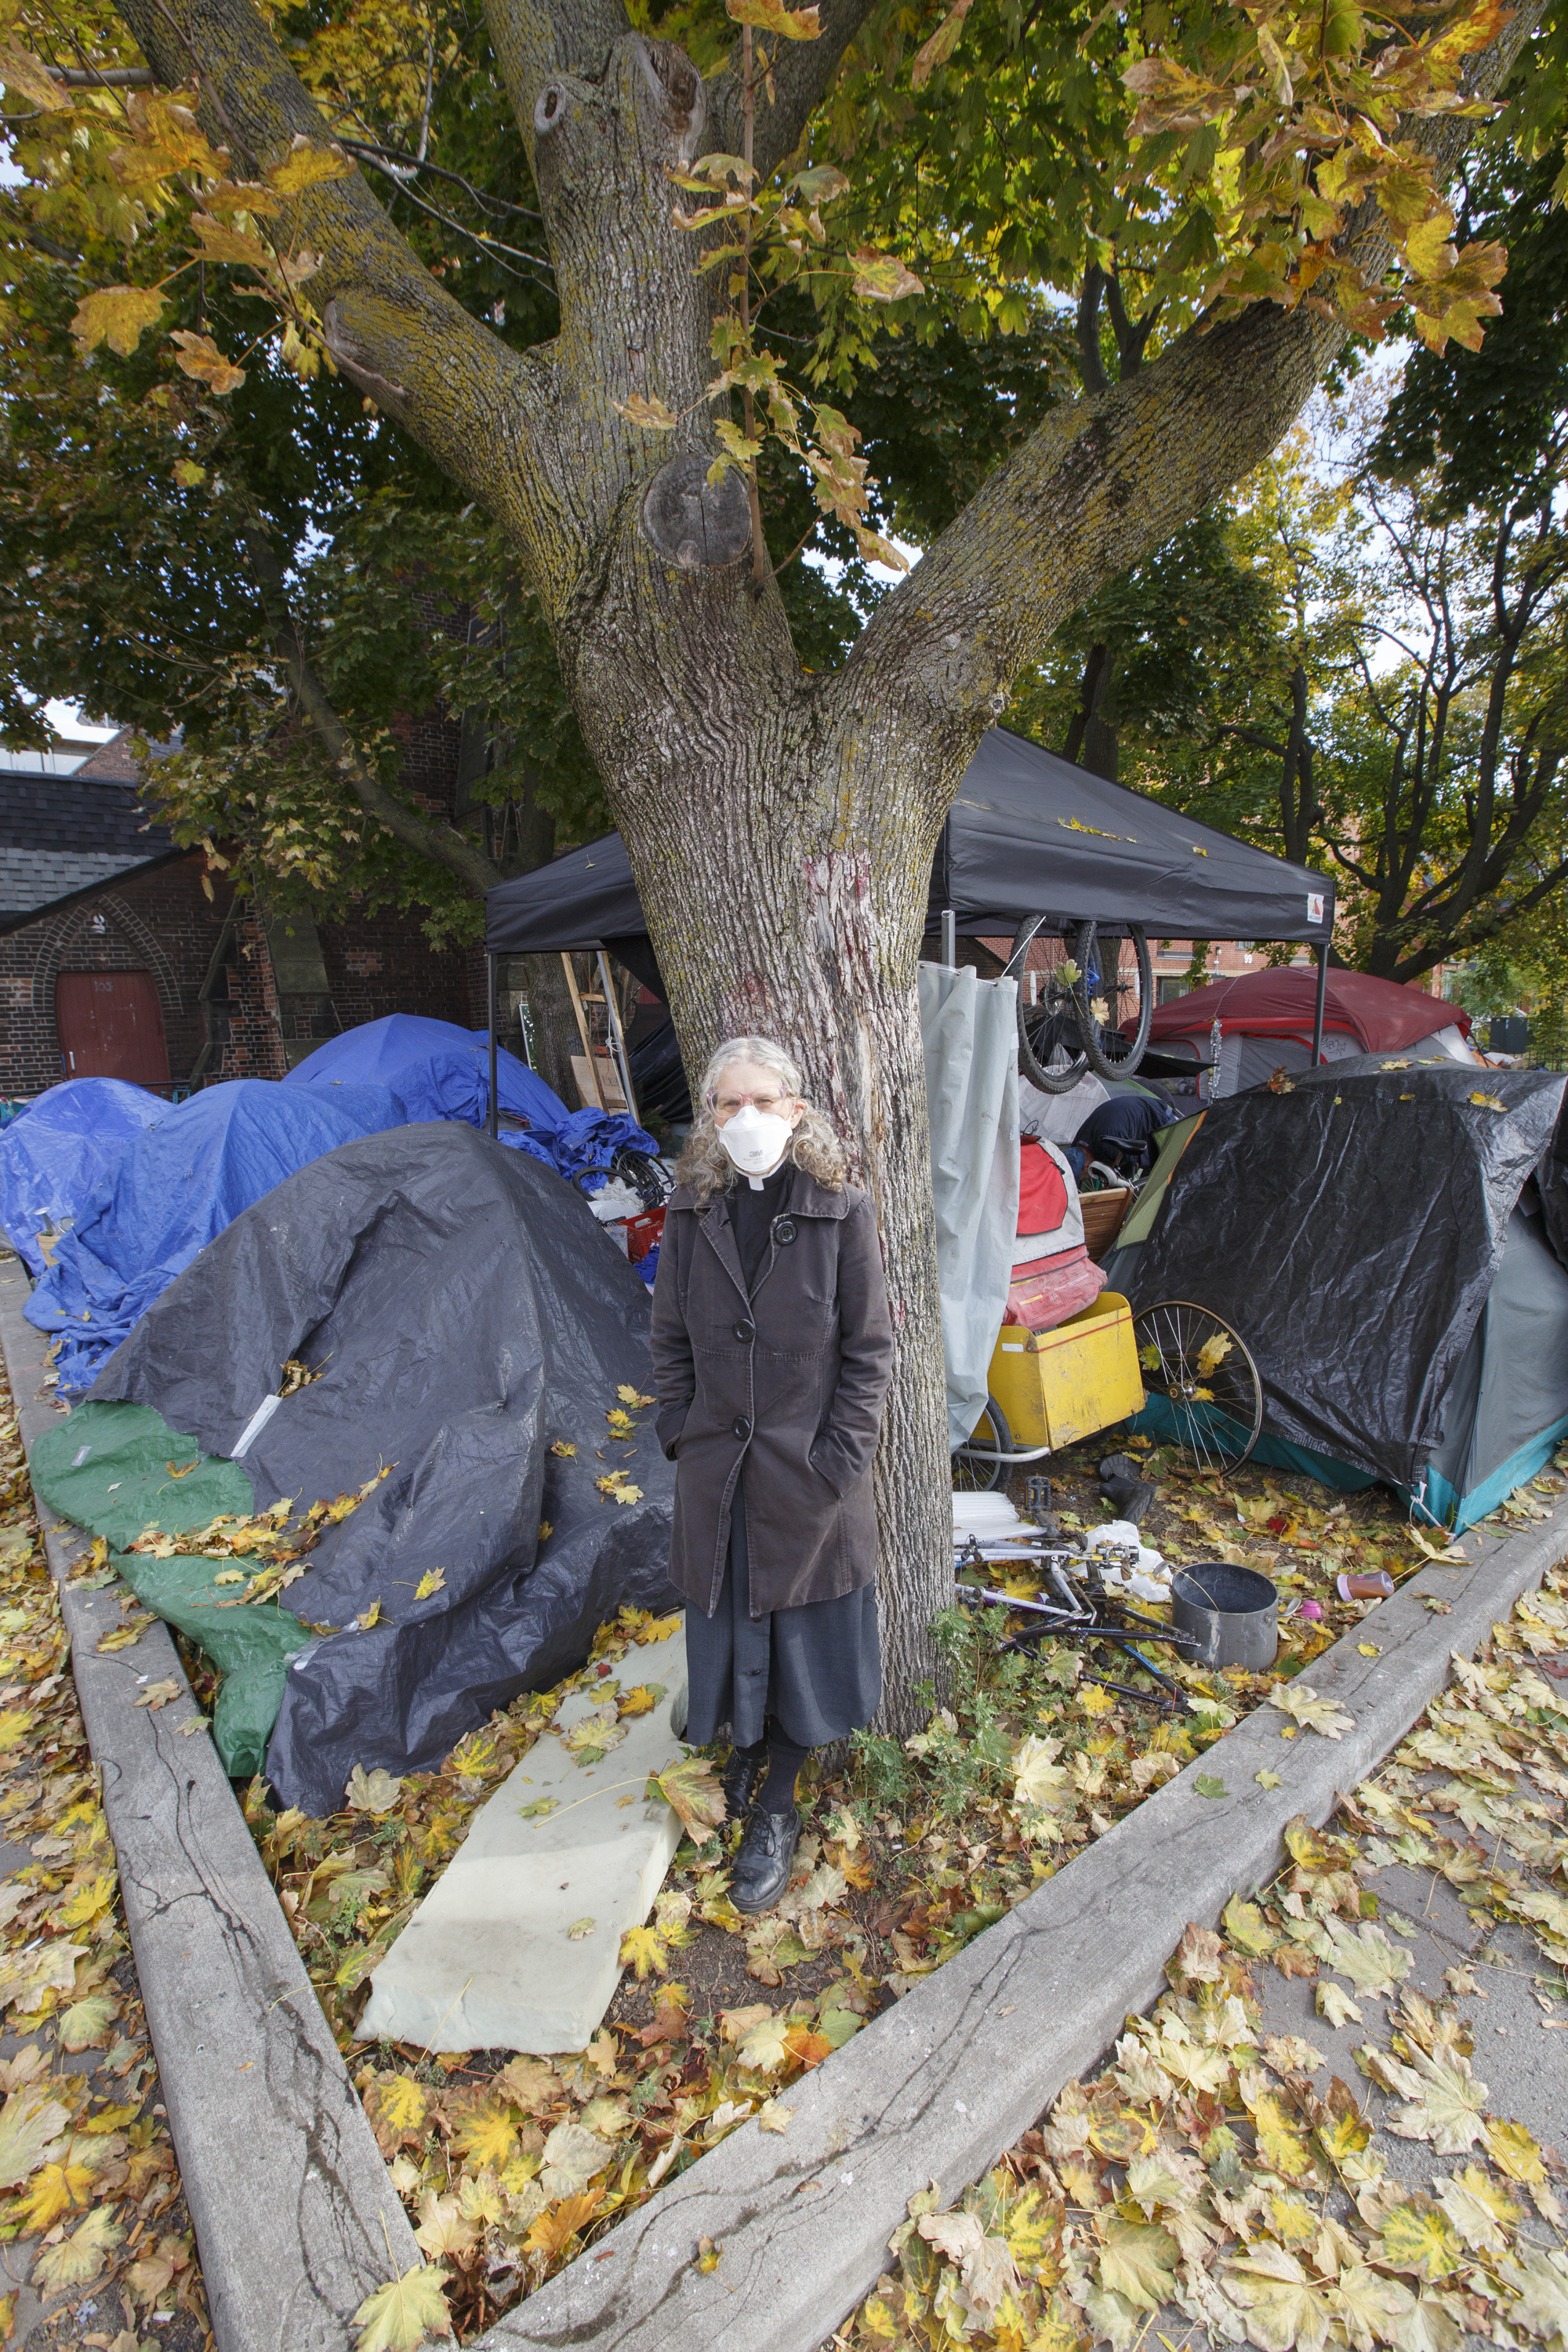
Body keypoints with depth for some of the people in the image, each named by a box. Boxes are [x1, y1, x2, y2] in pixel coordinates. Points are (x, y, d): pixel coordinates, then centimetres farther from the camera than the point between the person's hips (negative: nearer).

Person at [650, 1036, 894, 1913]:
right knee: (729, 1623, 20)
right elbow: (672, 1339, 6)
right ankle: (748, 1748, 49)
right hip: (718, 1470, 3)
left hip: (809, 1470, -2)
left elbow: (870, 1347, -7)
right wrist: (683, 1434, 1)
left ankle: (776, 1812, 36)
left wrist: (840, 1454, -10)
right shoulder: (693, 1213, -3)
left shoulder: (843, 1212, -12)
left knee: (800, 1635, 13)